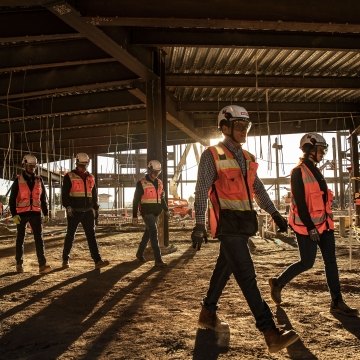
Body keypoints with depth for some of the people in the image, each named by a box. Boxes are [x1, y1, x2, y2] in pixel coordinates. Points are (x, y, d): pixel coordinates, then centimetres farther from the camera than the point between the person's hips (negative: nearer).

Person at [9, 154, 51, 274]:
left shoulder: (39, 180, 7)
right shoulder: (18, 181, -2)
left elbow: (43, 198, 13)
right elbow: (12, 199, -3)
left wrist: (46, 214, 10)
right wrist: (14, 214, -12)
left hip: (35, 213, 2)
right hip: (22, 213, -2)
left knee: (39, 237, -7)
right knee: (20, 238, 9)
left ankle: (42, 265, -12)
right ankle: (19, 264, 22)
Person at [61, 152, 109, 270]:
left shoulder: (90, 178, 13)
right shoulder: (69, 177, -3)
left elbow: (94, 195, 19)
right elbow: (65, 194, -9)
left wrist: (96, 208, 16)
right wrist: (68, 207, -19)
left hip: (88, 211, 4)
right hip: (75, 211, -4)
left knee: (91, 235, -1)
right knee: (70, 235, 6)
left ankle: (98, 261, -5)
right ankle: (65, 260, 20)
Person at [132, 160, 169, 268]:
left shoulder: (159, 183, 10)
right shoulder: (141, 183, -9)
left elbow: (162, 197, 21)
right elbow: (136, 200, -6)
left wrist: (166, 209, 10)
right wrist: (134, 216, -7)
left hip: (155, 213, 7)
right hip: (147, 212, -7)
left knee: (148, 233, 17)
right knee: (154, 233, -15)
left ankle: (140, 253, 35)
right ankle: (158, 260, -15)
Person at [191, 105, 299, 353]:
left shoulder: (246, 158, 15)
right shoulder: (212, 156, -7)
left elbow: (258, 188, 20)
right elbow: (202, 192, -12)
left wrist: (275, 213, 16)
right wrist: (199, 225, -19)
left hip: (244, 221, 8)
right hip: (228, 222, -8)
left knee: (225, 267, 16)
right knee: (247, 275, -9)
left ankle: (208, 314, 33)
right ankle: (271, 334, -8)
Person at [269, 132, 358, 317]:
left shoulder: (315, 171, 14)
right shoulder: (298, 172, -13)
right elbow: (300, 202, -19)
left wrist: (326, 220, 17)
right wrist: (310, 227, -21)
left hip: (323, 223, 8)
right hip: (307, 225, -8)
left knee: (331, 261, 6)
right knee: (307, 263, -1)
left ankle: (337, 302, 13)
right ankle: (278, 282, 19)